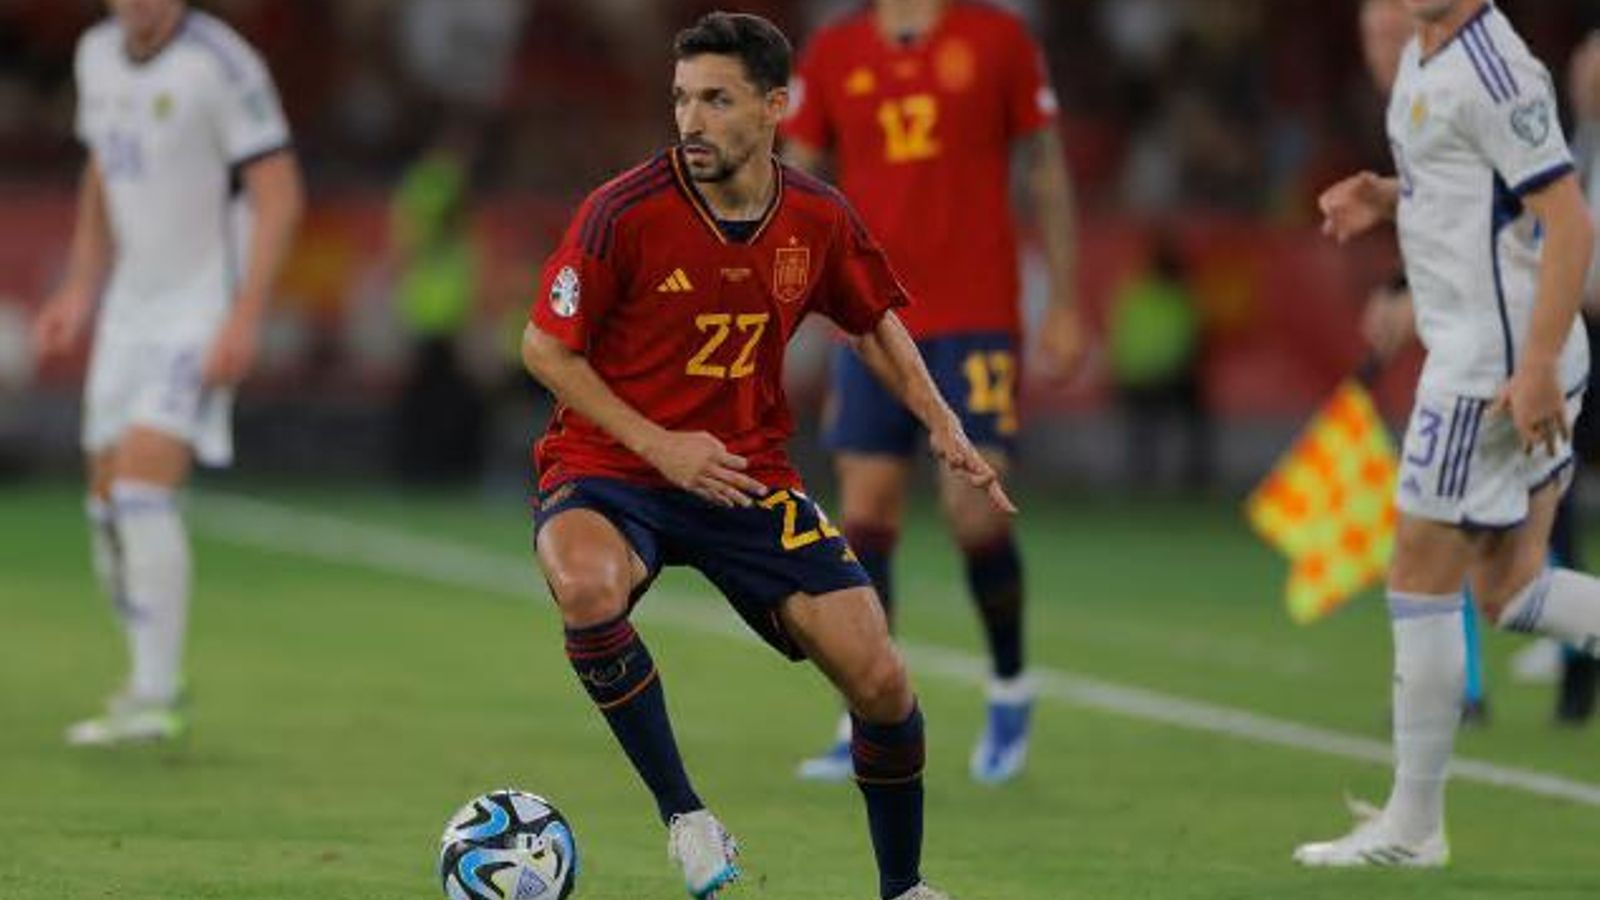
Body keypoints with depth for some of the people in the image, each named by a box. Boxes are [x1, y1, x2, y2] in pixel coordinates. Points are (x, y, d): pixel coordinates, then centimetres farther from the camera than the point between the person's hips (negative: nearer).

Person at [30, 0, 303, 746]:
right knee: (109, 510, 9)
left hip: (204, 314, -8)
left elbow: (281, 197, -17)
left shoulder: (222, 64, -17)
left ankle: (152, 702, -19)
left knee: (143, 490, -20)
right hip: (130, 312, 8)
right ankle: (155, 679, 27)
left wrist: (244, 320, -24)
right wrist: (78, 293, 15)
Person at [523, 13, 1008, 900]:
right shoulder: (625, 212, -17)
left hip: (747, 473, 4)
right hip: (610, 470, -4)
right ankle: (682, 812, -19)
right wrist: (656, 444, -18)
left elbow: (874, 321, 16)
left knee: (881, 682, -6)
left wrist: (942, 425, 2)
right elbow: (545, 347, -9)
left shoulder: (819, 220, -4)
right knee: (587, 589, -38)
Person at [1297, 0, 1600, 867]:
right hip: (1491, 357, 10)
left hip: (1494, 366, -10)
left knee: (1421, 578, -1)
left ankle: (1412, 823, 7)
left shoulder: (1492, 72, -18)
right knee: (1510, 587, 11)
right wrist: (1387, 195, 11)